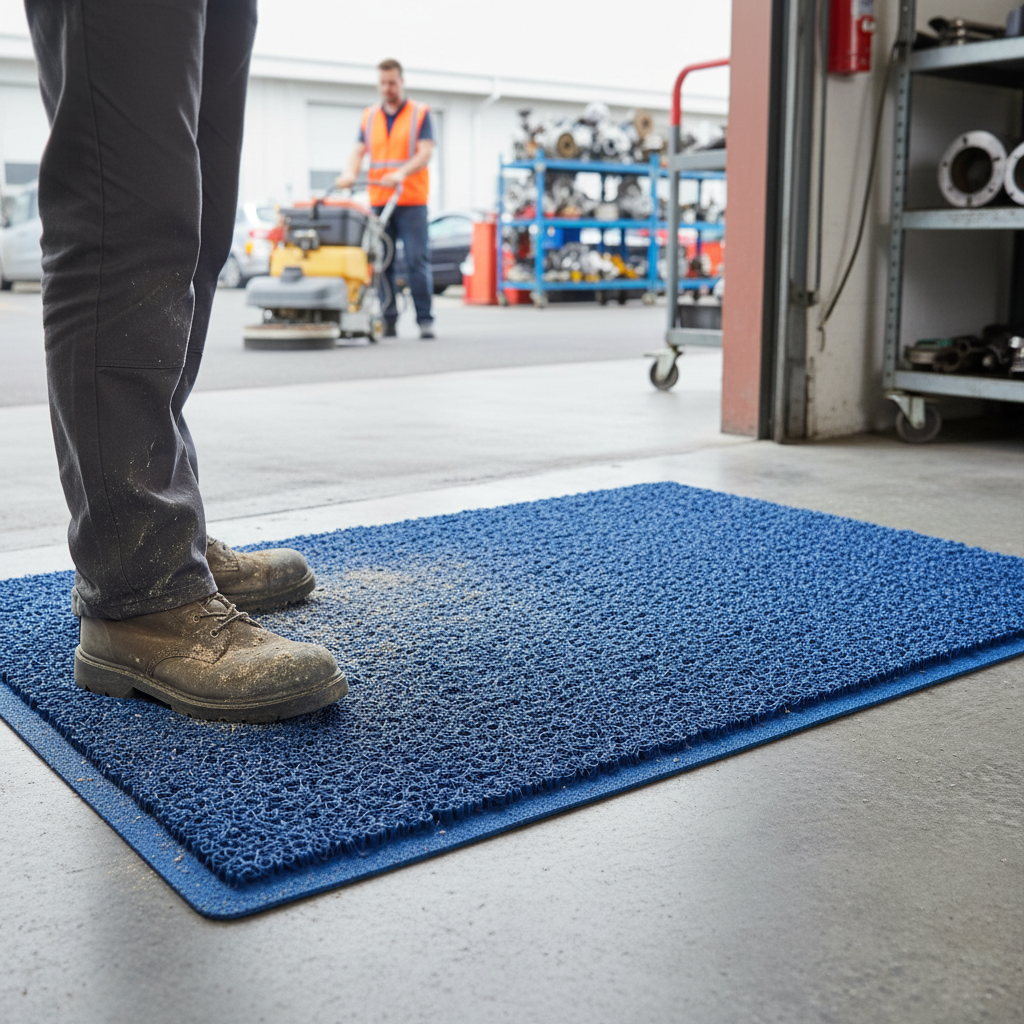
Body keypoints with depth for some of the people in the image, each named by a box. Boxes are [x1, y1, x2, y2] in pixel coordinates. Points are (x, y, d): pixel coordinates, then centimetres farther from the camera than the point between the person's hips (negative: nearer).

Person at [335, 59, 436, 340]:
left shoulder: (419, 114, 5)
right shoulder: (369, 116, 17)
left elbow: (425, 152, -6)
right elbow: (359, 150, 11)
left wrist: (401, 173, -22)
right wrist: (351, 172, -10)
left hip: (412, 200, -3)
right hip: (378, 200, 3)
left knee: (418, 260, -8)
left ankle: (425, 320, -4)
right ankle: (387, 320, 5)